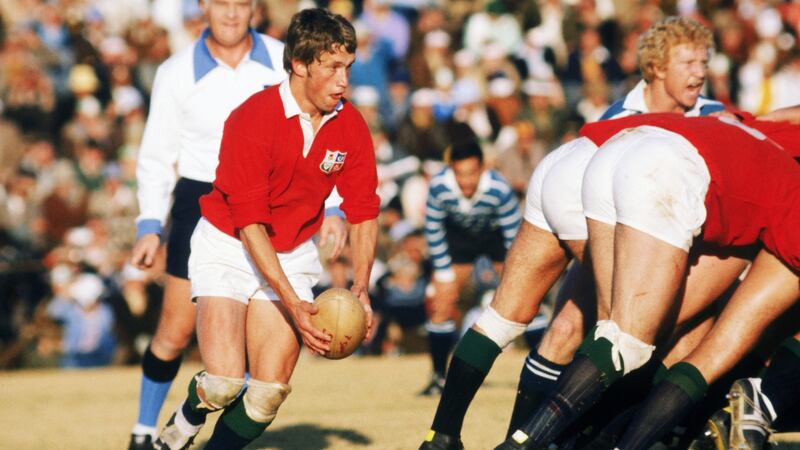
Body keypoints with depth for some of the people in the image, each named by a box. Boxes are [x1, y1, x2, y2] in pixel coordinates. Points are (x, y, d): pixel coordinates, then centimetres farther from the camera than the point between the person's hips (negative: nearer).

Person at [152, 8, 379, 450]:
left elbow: (364, 212, 1)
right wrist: (292, 302, -28)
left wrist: (360, 288, -14)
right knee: (224, 382, -19)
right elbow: (249, 222, -23)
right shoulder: (252, 119, -22)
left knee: (270, 391, -11)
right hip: (228, 246, -4)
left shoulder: (350, 125, -7)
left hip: (293, 254, 4)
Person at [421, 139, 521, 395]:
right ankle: (439, 377, 9)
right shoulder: (439, 186, -31)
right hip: (459, 236, 2)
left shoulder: (499, 189, -35)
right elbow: (433, 229, -13)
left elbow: (514, 232, -21)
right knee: (441, 304, -5)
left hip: (496, 234, -2)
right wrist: (444, 270, -10)